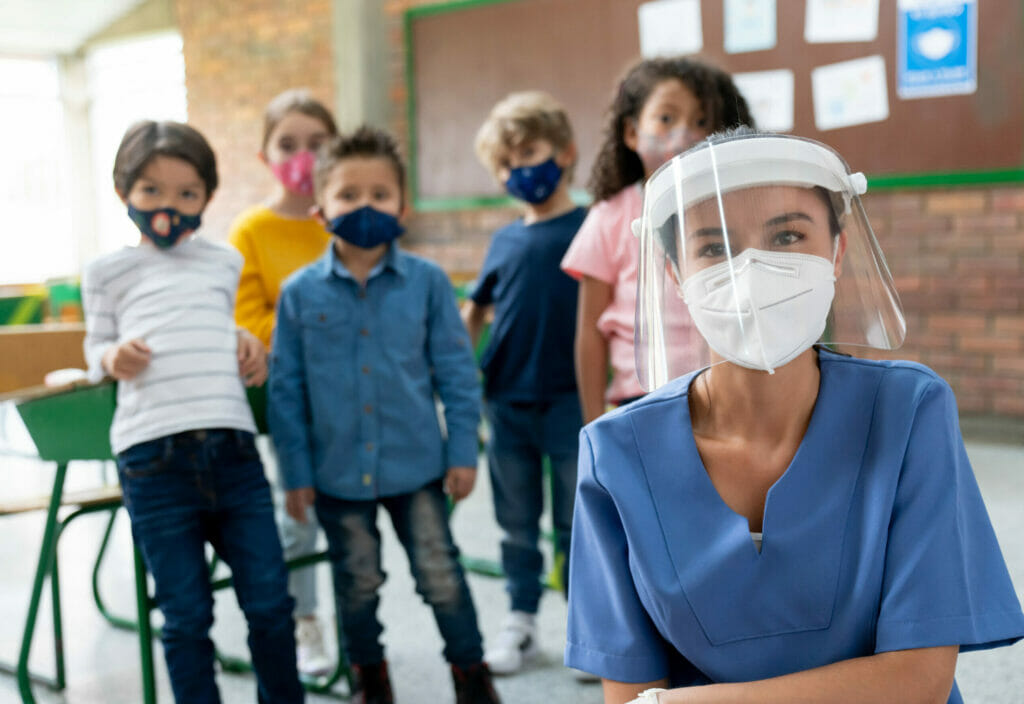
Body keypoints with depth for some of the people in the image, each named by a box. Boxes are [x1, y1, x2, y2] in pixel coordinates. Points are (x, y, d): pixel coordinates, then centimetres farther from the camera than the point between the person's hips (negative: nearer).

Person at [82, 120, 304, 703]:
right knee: (187, 616, 3)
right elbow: (96, 344, 15)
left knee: (270, 602, 5)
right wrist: (113, 358, -8)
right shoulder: (108, 272, 10)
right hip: (153, 457, -2)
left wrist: (245, 342, 8)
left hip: (233, 450, 3)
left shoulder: (224, 262, 17)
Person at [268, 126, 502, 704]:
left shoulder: (426, 282, -6)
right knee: (358, 584, 16)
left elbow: (457, 372, 0)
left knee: (442, 575, 7)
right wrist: (296, 471, -1)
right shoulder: (301, 293, -4)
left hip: (416, 464, -1)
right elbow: (287, 388, 0)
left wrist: (463, 451, -2)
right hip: (338, 471, 1)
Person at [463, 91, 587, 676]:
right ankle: (521, 621, 26)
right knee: (517, 523, 14)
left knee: (576, 521, 5)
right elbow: (475, 312, 17)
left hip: (569, 400, -4)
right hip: (506, 402, 5)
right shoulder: (505, 242, 9)